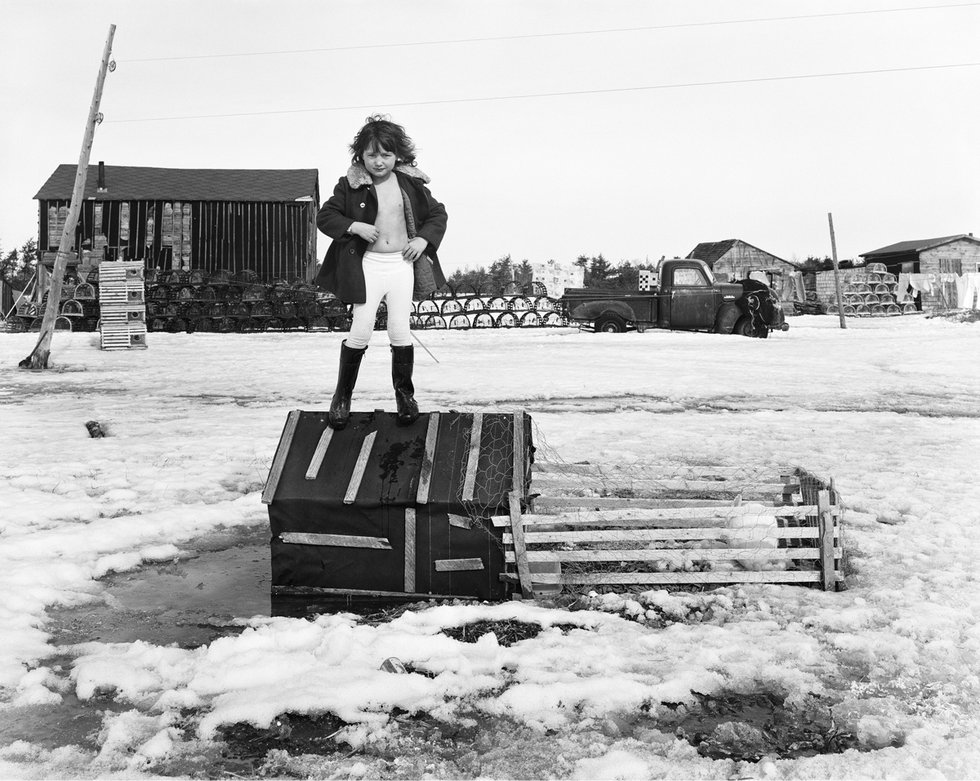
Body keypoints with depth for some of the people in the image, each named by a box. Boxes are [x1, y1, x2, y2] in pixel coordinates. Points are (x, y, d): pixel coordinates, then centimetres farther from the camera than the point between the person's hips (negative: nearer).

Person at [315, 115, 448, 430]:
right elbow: (324, 216, -1)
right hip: (367, 264, -2)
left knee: (400, 332, 1)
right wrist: (354, 226, -15)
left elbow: (437, 214, 13)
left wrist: (424, 239, -3)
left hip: (402, 264, 2)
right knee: (361, 332, -6)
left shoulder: (410, 184, 2)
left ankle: (404, 393, 19)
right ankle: (342, 395, 11)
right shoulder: (351, 185, -4)